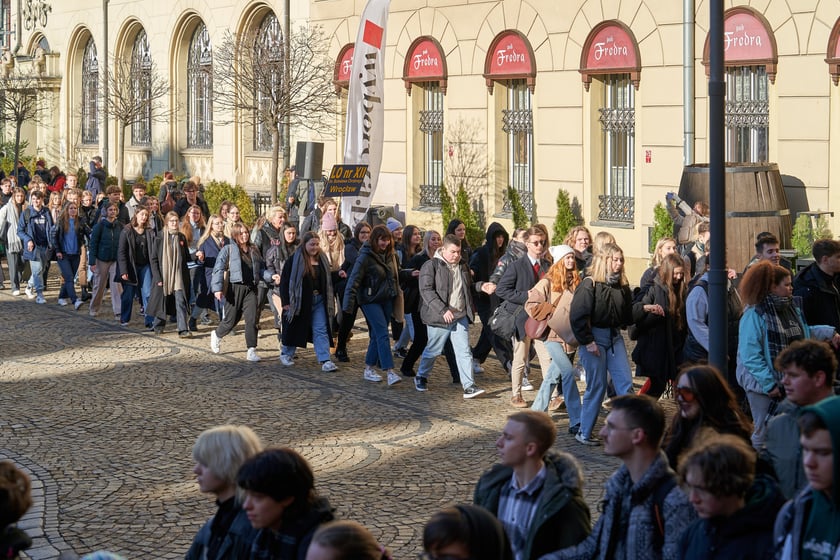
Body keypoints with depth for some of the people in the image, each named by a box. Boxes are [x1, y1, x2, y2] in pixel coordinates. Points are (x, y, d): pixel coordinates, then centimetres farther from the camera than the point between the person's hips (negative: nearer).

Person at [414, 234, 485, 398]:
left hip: (461, 316, 5)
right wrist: (443, 310, -24)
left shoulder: (462, 267, 13)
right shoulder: (431, 266, -9)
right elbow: (426, 291, -18)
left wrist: (470, 311, 19)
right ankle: (421, 378, 31)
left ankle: (468, 386, -6)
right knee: (433, 350, 9)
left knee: (464, 351, -3)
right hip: (439, 317, -5)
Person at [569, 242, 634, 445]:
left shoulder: (622, 285, 7)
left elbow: (628, 312, 14)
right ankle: (584, 433, 13)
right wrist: (587, 341, -16)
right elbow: (577, 315, -16)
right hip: (594, 337, -6)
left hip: (614, 337, 6)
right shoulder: (589, 285, -13)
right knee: (597, 386, 0)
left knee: (625, 383, 0)